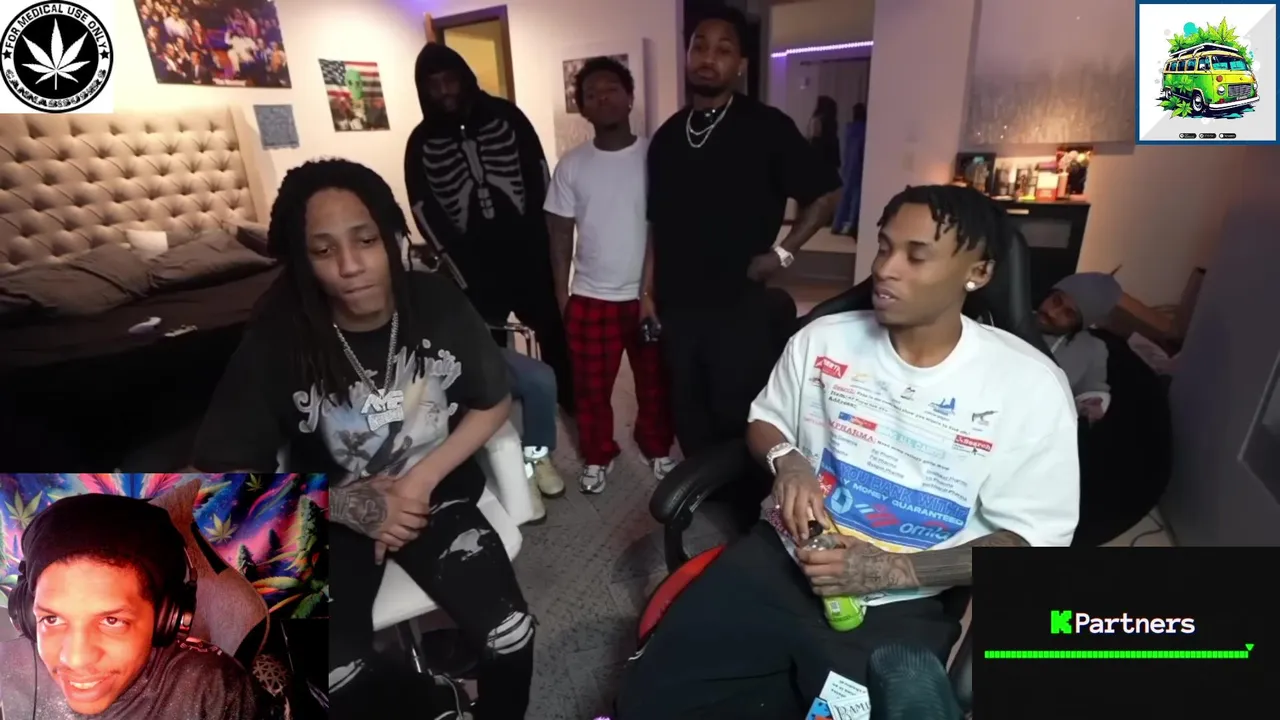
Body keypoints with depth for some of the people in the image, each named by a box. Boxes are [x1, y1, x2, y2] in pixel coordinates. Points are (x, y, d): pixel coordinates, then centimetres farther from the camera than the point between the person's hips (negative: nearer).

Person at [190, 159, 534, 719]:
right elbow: (219, 471, -8)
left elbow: (493, 403, -2)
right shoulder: (277, 340, -16)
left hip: (436, 492, 1)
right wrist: (348, 504, -18)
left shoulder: (438, 303, -13)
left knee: (511, 638, -15)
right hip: (332, 518, 0)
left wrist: (423, 479, -13)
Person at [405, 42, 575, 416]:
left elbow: (537, 170, 3)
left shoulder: (505, 115, 1)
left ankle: (570, 401, 31)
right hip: (474, 263, 0)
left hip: (528, 250, 0)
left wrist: (539, 232, -4)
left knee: (553, 329, 11)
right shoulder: (422, 142, 1)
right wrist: (456, 259, -6)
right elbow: (424, 208, 0)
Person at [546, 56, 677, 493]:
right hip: (590, 298, 1)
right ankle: (597, 456, 34)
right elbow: (560, 234, 4)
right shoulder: (572, 165, 0)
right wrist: (561, 295, 2)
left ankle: (658, 449, 38)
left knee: (655, 383, 14)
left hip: (649, 294, -1)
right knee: (591, 386, 12)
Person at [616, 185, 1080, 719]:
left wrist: (889, 571, -17)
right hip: (780, 559, 2)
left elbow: (1036, 539, -5)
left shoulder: (1030, 384, -7)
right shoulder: (823, 339, 1)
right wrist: (787, 460, -11)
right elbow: (764, 420, 14)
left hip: (900, 607, -1)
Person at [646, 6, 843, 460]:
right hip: (677, 305, 5)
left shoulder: (766, 127, -5)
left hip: (740, 305, -4)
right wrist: (649, 289, 11)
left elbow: (824, 193, 0)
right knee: (688, 415, 15)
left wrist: (782, 254, -7)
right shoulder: (667, 135, 9)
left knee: (738, 417, 6)